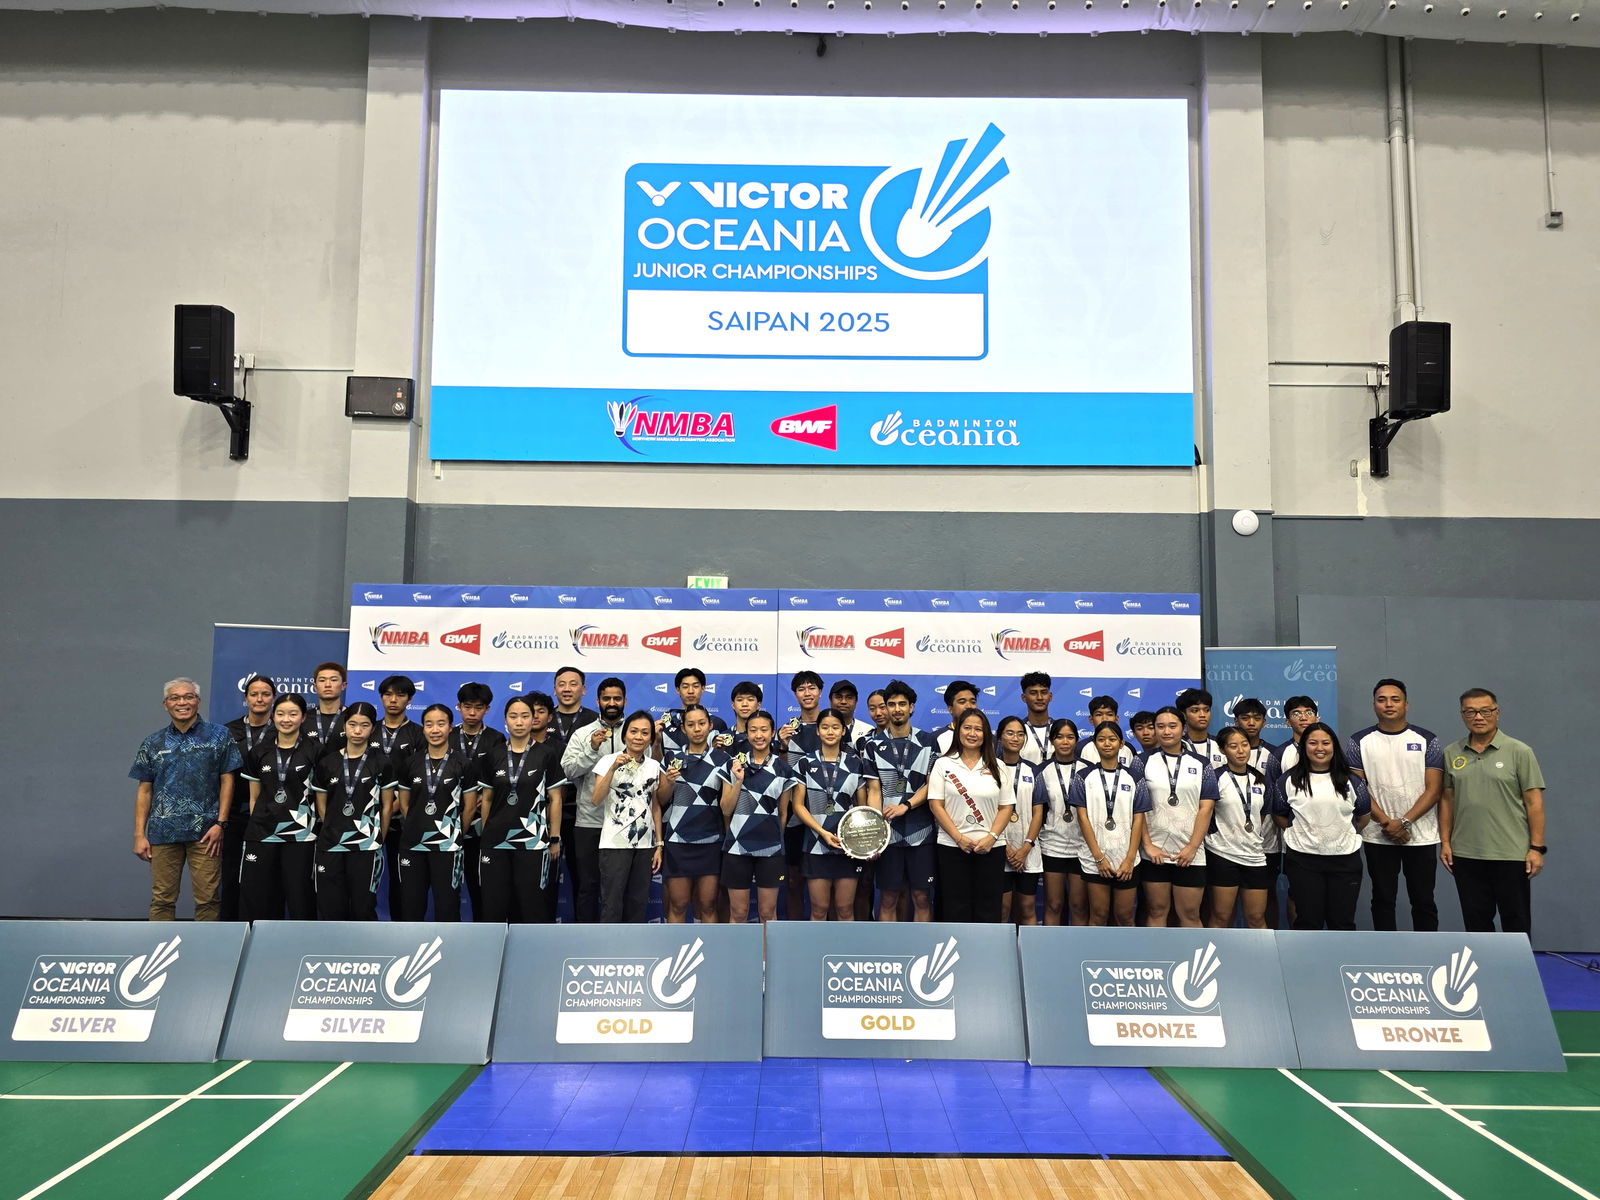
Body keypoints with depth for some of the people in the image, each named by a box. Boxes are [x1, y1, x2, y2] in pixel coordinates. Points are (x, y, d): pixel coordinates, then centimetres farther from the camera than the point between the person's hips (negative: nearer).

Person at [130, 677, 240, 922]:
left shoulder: (219, 736, 4)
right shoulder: (153, 743, 10)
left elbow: (227, 780, 2)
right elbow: (144, 790, 11)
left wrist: (220, 823, -6)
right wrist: (139, 835, 5)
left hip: (205, 831, -2)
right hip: (163, 831, 2)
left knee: (207, 898, 0)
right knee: (162, 899, 5)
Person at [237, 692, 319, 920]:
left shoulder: (313, 751, 0)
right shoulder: (258, 752, 9)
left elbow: (321, 796, 2)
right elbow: (254, 797, 14)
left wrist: (321, 830, -2)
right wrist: (258, 824, 7)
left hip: (300, 835, -3)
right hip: (262, 835, 3)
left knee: (300, 901, 0)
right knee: (259, 903, 4)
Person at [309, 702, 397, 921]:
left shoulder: (381, 764, 1)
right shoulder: (327, 763, 6)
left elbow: (387, 806, 6)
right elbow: (321, 807, 12)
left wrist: (378, 840, 7)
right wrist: (335, 830, 11)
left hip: (366, 847, -2)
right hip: (330, 846, 2)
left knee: (363, 908, 1)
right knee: (330, 909, 3)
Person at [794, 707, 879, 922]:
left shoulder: (855, 763, 6)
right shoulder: (806, 763, 2)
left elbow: (863, 805, 8)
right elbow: (799, 805, 0)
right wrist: (822, 832, -13)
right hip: (817, 845, -1)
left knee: (845, 909, 5)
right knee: (819, 909, 3)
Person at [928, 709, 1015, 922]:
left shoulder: (998, 767, 9)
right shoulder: (943, 764, 4)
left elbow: (1007, 807, 5)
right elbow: (935, 805, -3)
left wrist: (991, 837, -10)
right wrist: (959, 838, -11)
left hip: (991, 847, 1)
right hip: (952, 847, -1)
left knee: (988, 909, 3)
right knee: (956, 908, 3)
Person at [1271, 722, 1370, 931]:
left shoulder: (1351, 781, 6)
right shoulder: (1290, 781, 1)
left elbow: (1363, 817, 13)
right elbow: (1279, 815, 7)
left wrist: (1344, 833, 7)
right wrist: (1301, 833, 2)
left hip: (1345, 858, 1)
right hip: (1303, 860, -1)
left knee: (1343, 921, 7)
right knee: (1307, 921, 4)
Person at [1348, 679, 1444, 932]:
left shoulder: (1426, 740, 1)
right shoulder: (1359, 742, 1)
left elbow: (1433, 789, -4)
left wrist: (1404, 822, -14)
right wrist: (1386, 823, -12)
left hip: (1421, 836, 0)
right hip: (1378, 837, 0)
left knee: (1423, 901, 6)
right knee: (1383, 900, 9)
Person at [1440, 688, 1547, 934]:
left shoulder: (1519, 752, -4)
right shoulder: (1451, 754, 7)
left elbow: (1534, 803, -5)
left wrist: (1537, 847, -9)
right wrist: (1445, 841, 6)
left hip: (1511, 855, -3)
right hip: (1466, 855, 3)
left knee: (1516, 922, 5)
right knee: (1475, 921, 11)